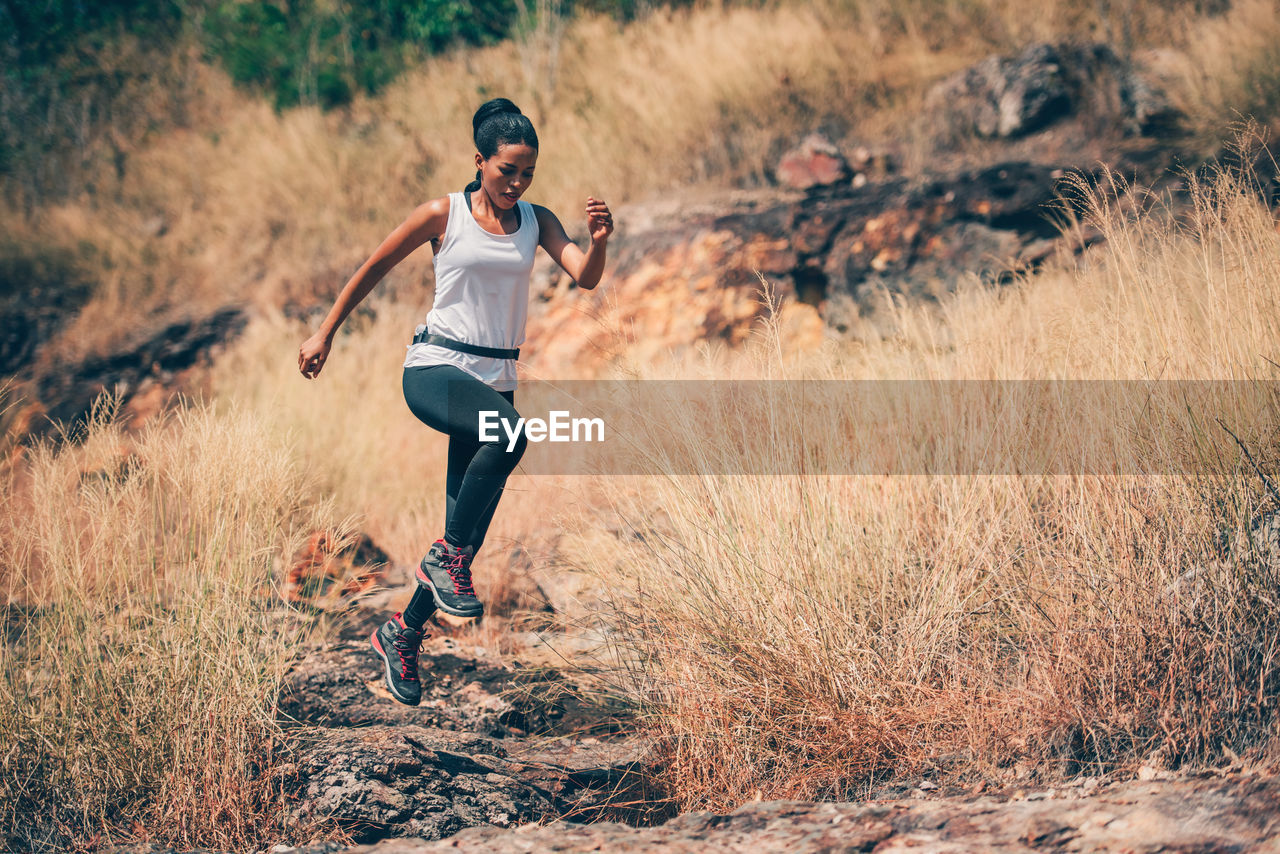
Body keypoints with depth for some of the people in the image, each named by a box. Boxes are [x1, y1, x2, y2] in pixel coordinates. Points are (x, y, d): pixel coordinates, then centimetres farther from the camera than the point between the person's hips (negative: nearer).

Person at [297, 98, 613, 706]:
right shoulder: (445, 215, -2)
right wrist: (324, 334, 11)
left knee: (467, 527, 4)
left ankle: (402, 633, 23)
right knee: (508, 430, -36)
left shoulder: (536, 222, 8)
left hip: (495, 376, 5)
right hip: (435, 366, -5)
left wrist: (598, 241, -29)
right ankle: (448, 557, -20)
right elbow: (374, 269, 8)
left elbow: (584, 278, -7)